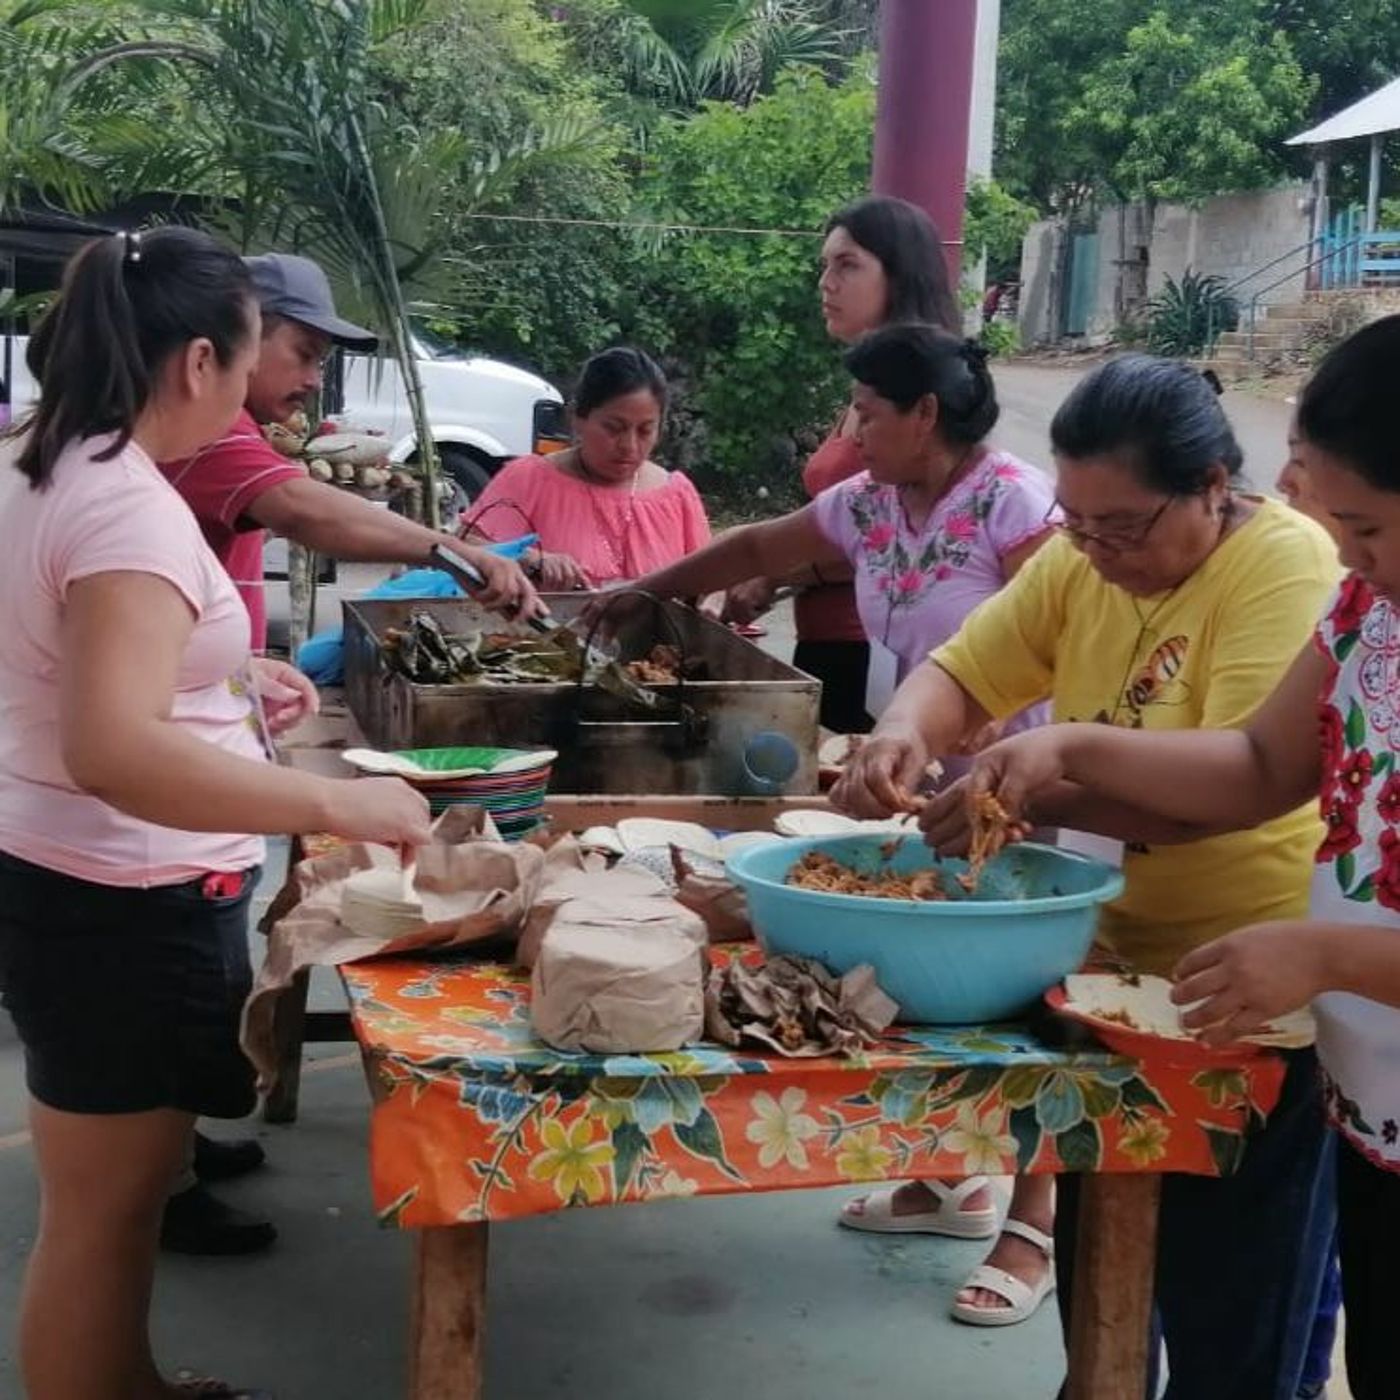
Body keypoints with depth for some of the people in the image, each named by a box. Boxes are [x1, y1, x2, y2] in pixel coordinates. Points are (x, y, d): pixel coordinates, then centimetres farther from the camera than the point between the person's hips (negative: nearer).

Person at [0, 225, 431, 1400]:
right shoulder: (129, 504, -24)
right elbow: (112, 750, -37)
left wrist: (223, 677, 17)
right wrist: (338, 805, -35)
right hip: (121, 906, -10)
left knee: (112, 1199, 26)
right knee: (100, 1215, 6)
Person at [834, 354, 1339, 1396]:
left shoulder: (1287, 567, -21)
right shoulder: (1084, 562, 1)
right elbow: (963, 674, 1)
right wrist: (904, 733, -21)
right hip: (1118, 965, 7)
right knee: (1096, 1293, 22)